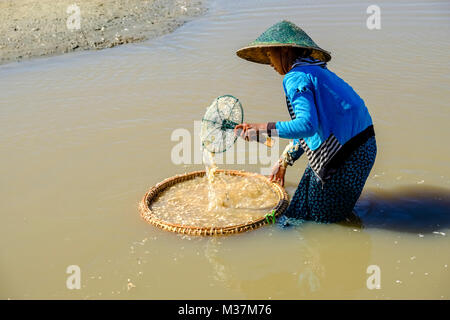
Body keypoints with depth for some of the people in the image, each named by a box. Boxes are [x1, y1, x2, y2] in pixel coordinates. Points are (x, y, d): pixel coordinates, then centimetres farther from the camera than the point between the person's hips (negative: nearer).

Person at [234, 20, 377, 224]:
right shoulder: (316, 71, 17)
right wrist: (284, 161, 27)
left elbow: (307, 125, -27)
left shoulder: (296, 77, -14)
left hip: (345, 154, -10)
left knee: (322, 218, 10)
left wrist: (263, 128, -21)